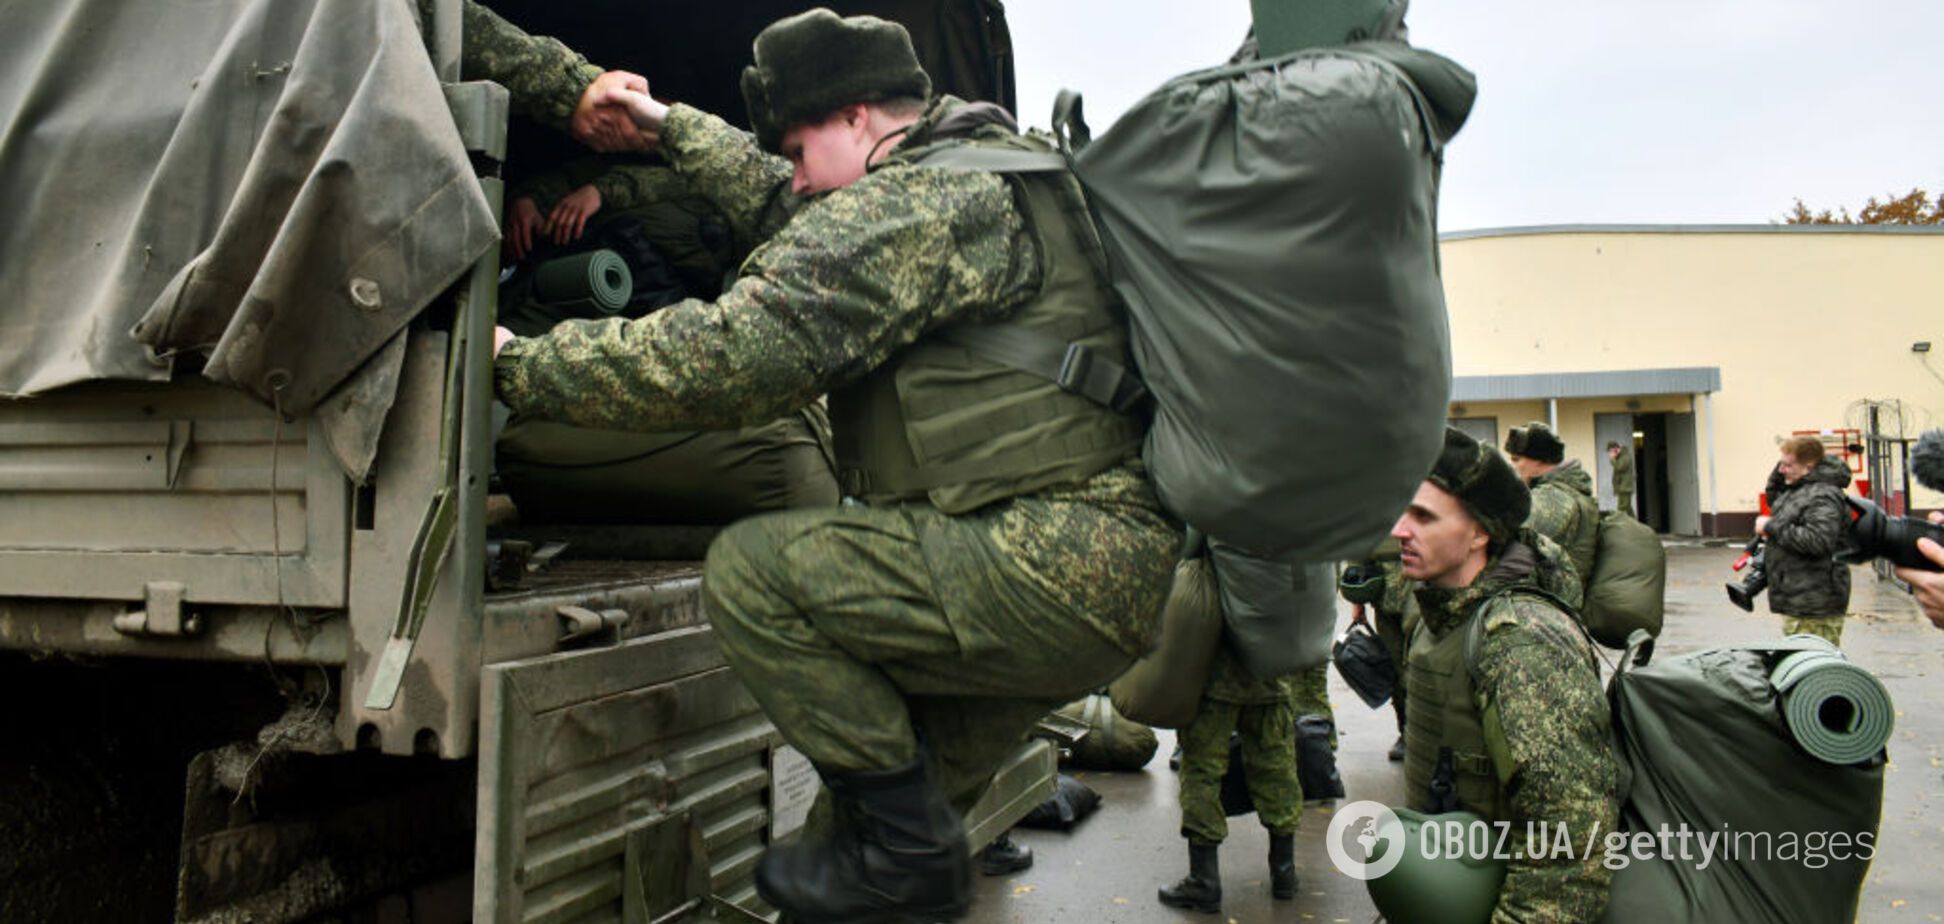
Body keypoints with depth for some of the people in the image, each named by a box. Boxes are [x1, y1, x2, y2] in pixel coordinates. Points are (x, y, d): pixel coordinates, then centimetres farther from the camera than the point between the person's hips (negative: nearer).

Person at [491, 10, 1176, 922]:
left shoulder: (913, 203, -11)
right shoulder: (989, 176, 21)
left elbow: (730, 357, -18)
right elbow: (795, 217, 33)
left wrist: (520, 366, -6)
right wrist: (672, 126, 39)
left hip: (1053, 565, -11)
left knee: (750, 571, -11)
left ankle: (906, 849, -1)